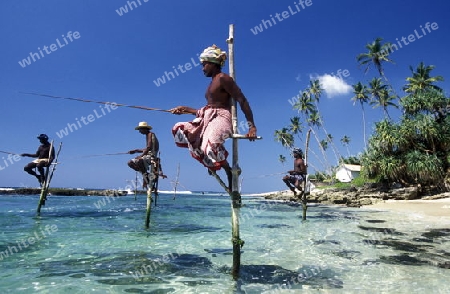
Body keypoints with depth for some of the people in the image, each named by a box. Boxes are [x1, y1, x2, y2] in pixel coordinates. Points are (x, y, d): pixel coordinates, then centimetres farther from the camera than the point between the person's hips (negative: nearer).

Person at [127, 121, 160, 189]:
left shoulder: (150, 134, -7)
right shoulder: (147, 135, 22)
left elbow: (149, 147, -19)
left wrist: (141, 155, -20)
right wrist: (135, 151, 24)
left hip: (151, 155, -10)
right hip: (147, 155, 10)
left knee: (139, 161, -37)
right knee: (130, 163, 5)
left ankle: (146, 175, -17)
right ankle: (145, 175, -5)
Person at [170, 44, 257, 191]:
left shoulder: (223, 78, -6)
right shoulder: (213, 82, 22)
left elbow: (242, 100, -15)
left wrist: (252, 127, -23)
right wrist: (185, 109, 23)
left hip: (221, 118, -10)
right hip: (208, 119, 10)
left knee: (209, 146, -36)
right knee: (178, 130, 6)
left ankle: (229, 170, -6)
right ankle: (210, 160, -1)